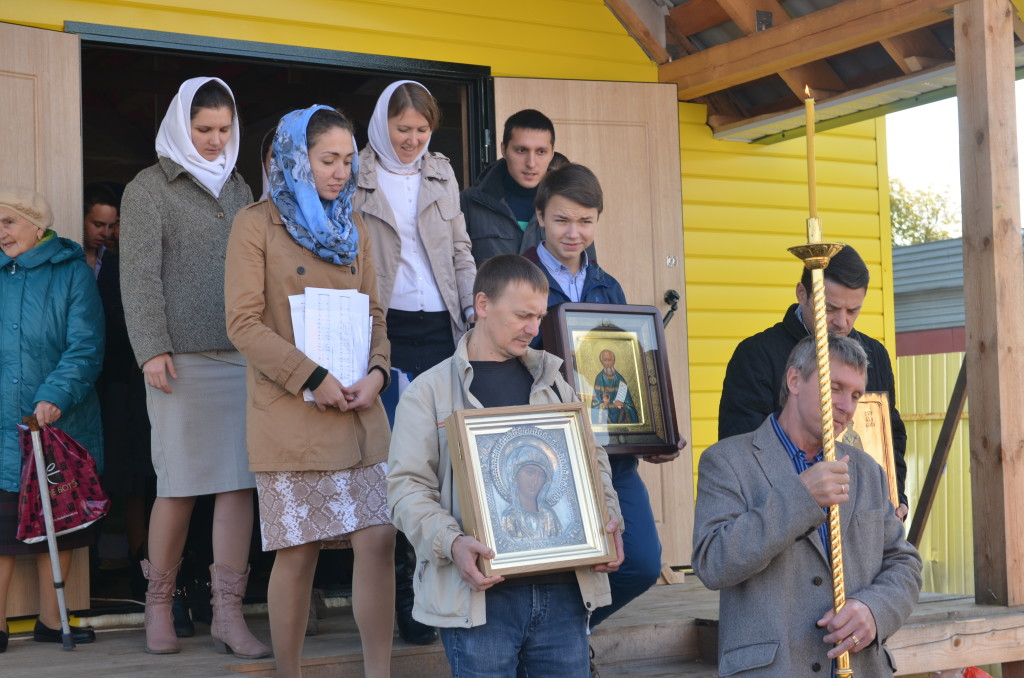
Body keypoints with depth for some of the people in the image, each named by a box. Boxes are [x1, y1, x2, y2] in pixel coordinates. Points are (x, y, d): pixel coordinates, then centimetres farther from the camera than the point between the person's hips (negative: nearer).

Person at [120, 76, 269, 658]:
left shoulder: (239, 188, 17)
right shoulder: (149, 188, 3)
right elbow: (139, 275, -4)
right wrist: (152, 348, -12)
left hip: (242, 355, 4)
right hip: (183, 358, -4)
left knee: (239, 484, -1)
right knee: (180, 487, -2)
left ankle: (229, 614, 3)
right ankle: (159, 605, 14)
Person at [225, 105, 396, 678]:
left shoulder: (353, 228, 16)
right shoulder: (256, 224, -1)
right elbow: (244, 323, -8)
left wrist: (377, 372, -4)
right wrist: (314, 379, -15)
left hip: (358, 413, 5)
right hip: (291, 416, -4)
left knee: (379, 541, -4)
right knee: (298, 555, 0)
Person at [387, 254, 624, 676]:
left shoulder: (552, 380, 16)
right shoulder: (429, 391, 1)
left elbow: (593, 460, 20)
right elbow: (408, 486, -5)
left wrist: (609, 520, 2)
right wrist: (451, 543, -21)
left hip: (563, 589, 4)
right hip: (481, 593, -4)